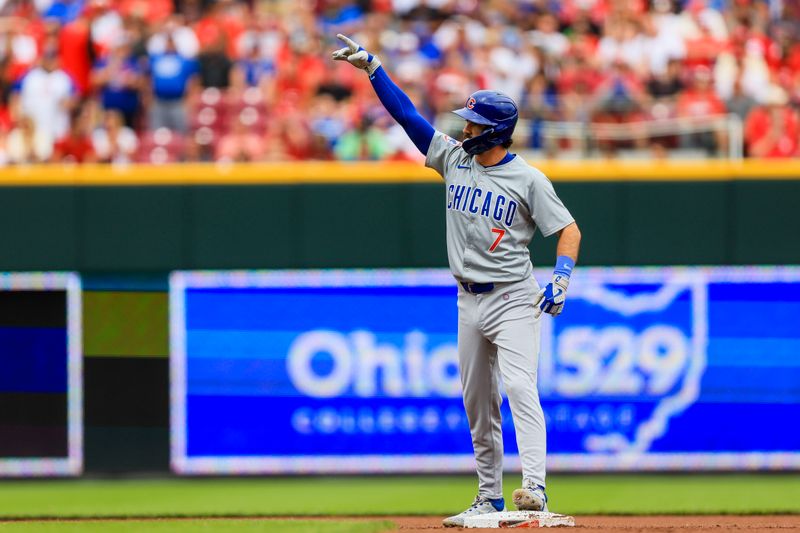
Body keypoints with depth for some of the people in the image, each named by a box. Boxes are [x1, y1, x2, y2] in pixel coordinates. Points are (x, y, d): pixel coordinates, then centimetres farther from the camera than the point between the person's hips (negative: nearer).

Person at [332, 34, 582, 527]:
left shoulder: (528, 179, -9)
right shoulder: (454, 159, 6)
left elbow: (568, 229, -8)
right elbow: (407, 114, 6)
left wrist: (562, 275, -25)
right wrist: (371, 67, 1)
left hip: (513, 300, -7)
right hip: (469, 301, 7)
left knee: (520, 388, -21)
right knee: (477, 402, 10)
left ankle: (534, 487, -32)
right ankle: (490, 496, 18)